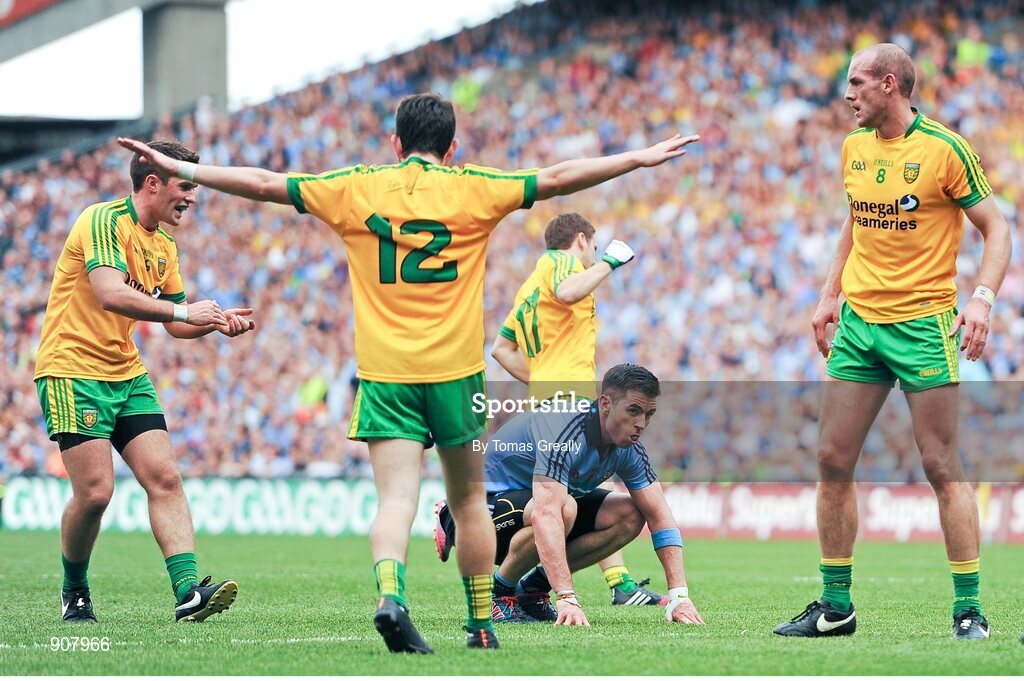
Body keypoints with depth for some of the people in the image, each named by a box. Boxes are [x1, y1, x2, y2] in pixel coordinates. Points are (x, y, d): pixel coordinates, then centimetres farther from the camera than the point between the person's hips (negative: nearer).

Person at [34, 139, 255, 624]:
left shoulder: (164, 246, 13)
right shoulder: (105, 221, -15)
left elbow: (175, 323, 19)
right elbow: (110, 294, -30)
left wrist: (218, 321, 0)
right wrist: (185, 311, -31)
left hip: (127, 375, 8)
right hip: (73, 370, -8)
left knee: (164, 478, -7)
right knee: (95, 491, -12)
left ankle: (188, 590, -14)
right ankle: (74, 591, 11)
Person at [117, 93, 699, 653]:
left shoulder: (357, 189, 4)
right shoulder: (473, 189, 1)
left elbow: (264, 184, 7)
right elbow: (557, 178, 3)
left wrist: (179, 168, 15)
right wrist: (641, 158, 11)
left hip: (384, 374, 0)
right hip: (455, 371, 0)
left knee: (396, 498, -8)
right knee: (469, 500, 14)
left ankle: (390, 592, -34)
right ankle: (482, 624, 19)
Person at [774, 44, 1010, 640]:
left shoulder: (945, 149, -10)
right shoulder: (855, 148, 9)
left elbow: (996, 227, -7)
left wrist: (982, 299, -19)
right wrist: (831, 294, 17)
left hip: (923, 322, -6)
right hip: (858, 322, 6)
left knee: (942, 466, -7)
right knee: (833, 461, 3)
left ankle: (970, 609, -1)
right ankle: (836, 607, 11)